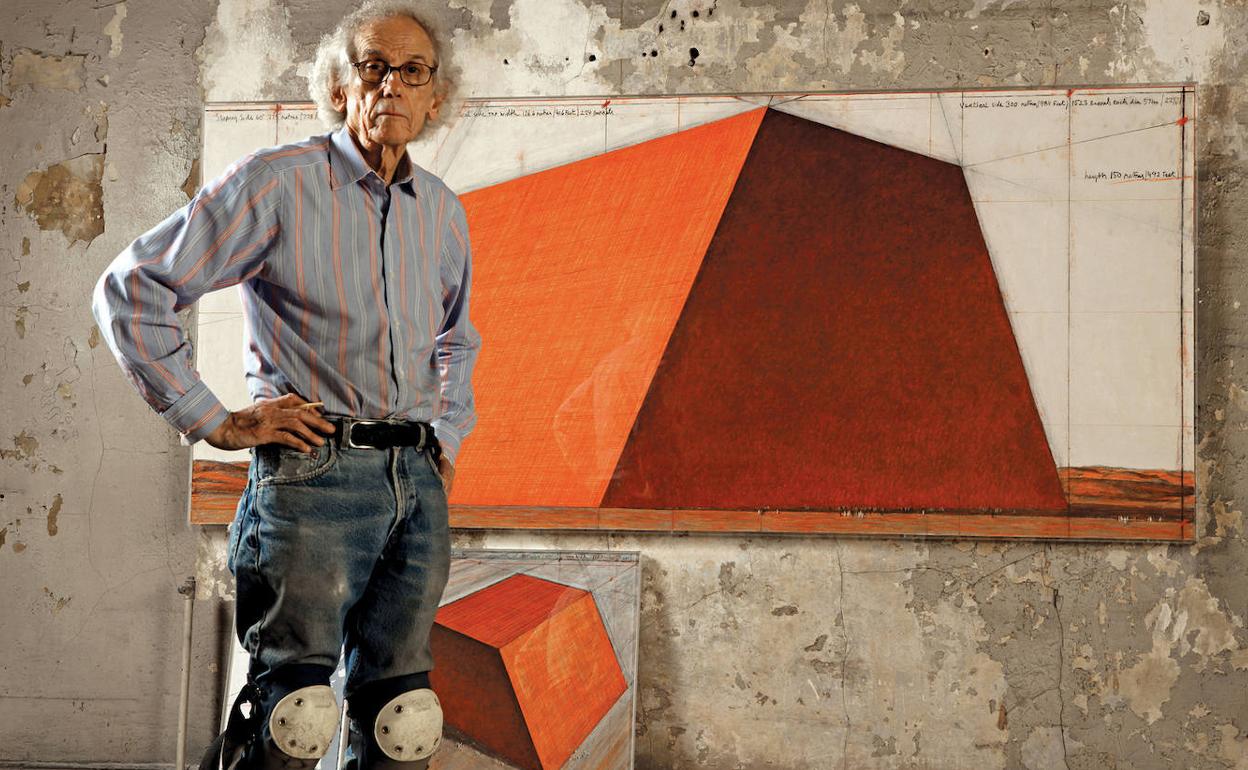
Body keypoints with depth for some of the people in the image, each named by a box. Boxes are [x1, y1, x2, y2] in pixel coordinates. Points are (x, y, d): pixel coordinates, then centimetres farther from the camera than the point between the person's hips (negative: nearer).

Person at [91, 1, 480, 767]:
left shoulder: (444, 213, 14)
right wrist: (212, 419, -7)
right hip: (314, 470, -5)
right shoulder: (278, 183, -3)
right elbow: (131, 289, -4)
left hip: (417, 482, 5)